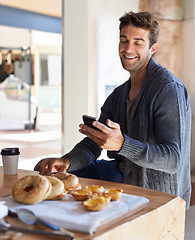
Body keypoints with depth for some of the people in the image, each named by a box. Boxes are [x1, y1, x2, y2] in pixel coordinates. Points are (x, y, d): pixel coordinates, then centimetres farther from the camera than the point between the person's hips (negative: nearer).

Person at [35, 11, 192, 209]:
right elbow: (93, 144, 4)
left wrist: (121, 144, -40)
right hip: (121, 171, 8)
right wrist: (67, 161, -17)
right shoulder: (119, 94, 8)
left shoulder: (169, 89, -19)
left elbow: (173, 160, -26)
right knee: (46, 169, 9)